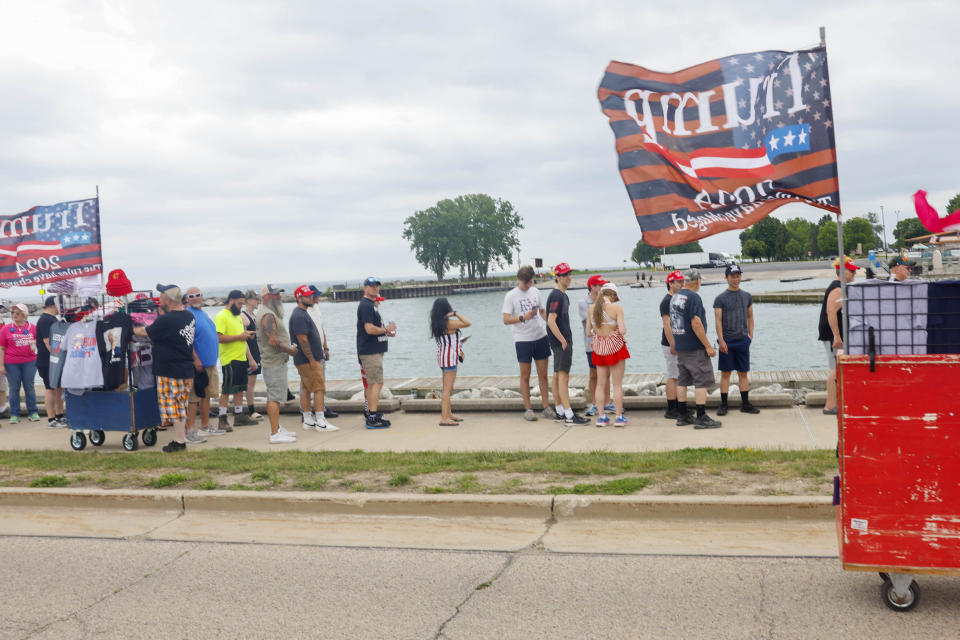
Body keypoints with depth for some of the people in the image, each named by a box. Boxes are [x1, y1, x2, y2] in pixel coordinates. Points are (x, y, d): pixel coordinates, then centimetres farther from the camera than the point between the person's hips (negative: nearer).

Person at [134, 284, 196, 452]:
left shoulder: (166, 321, -19)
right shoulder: (189, 316, 4)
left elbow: (146, 333, -5)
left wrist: (130, 329, 11)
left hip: (170, 371, -8)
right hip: (187, 370, 8)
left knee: (173, 406, 1)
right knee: (181, 405, 15)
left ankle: (180, 440, 6)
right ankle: (182, 436, 22)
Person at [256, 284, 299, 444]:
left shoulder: (268, 313, 17)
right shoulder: (268, 315, -18)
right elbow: (272, 340, -25)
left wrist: (288, 347, 14)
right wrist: (289, 350, -13)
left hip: (276, 361, 11)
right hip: (274, 363, -11)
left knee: (273, 397, 16)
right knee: (275, 397, -10)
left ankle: (277, 428, 24)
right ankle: (275, 434, -10)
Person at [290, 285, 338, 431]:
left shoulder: (303, 313, 17)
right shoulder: (299, 316, -16)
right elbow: (302, 339, -21)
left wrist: (324, 347, 22)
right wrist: (312, 360, -21)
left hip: (313, 358, 10)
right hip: (307, 360, -10)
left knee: (306, 389, 12)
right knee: (319, 388, -9)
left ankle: (308, 421, 16)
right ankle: (320, 422, -8)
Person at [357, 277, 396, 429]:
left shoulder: (371, 305, 19)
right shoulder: (366, 305, -14)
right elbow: (369, 329, -23)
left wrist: (387, 332, 12)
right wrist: (386, 329, -10)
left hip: (374, 350, 11)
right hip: (370, 351, -11)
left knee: (371, 383, 16)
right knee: (377, 382, -11)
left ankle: (370, 412, 24)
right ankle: (373, 417, -10)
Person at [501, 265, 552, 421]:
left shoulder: (535, 291, 9)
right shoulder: (511, 295, -5)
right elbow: (506, 320, -10)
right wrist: (523, 317, -23)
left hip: (540, 337, 4)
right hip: (523, 340, -4)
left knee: (543, 374, 6)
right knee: (525, 376, 3)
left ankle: (546, 407, 13)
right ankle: (528, 409, 10)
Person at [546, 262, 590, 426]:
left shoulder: (563, 295, 17)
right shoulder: (556, 296, -15)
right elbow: (551, 321, -22)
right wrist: (563, 341, -19)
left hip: (563, 341, 10)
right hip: (561, 342, -10)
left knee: (558, 376, 12)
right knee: (563, 376, -10)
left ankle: (560, 412, 18)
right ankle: (569, 416, -11)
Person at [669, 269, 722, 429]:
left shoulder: (674, 298, 12)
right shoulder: (693, 297, -15)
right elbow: (696, 323, -21)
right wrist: (708, 346, -18)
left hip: (680, 347, 9)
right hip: (695, 348, -8)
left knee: (682, 381, 12)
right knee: (701, 381, -5)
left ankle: (683, 416, 17)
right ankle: (701, 418, -6)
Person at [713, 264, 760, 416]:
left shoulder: (747, 296, 10)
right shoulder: (721, 298, -3)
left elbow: (750, 317, 17)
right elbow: (718, 320, -7)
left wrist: (751, 335, 7)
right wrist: (721, 340, -14)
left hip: (743, 340, 4)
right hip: (727, 341, -3)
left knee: (743, 373, 7)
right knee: (725, 373, 0)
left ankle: (745, 404, 14)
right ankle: (723, 405, 6)